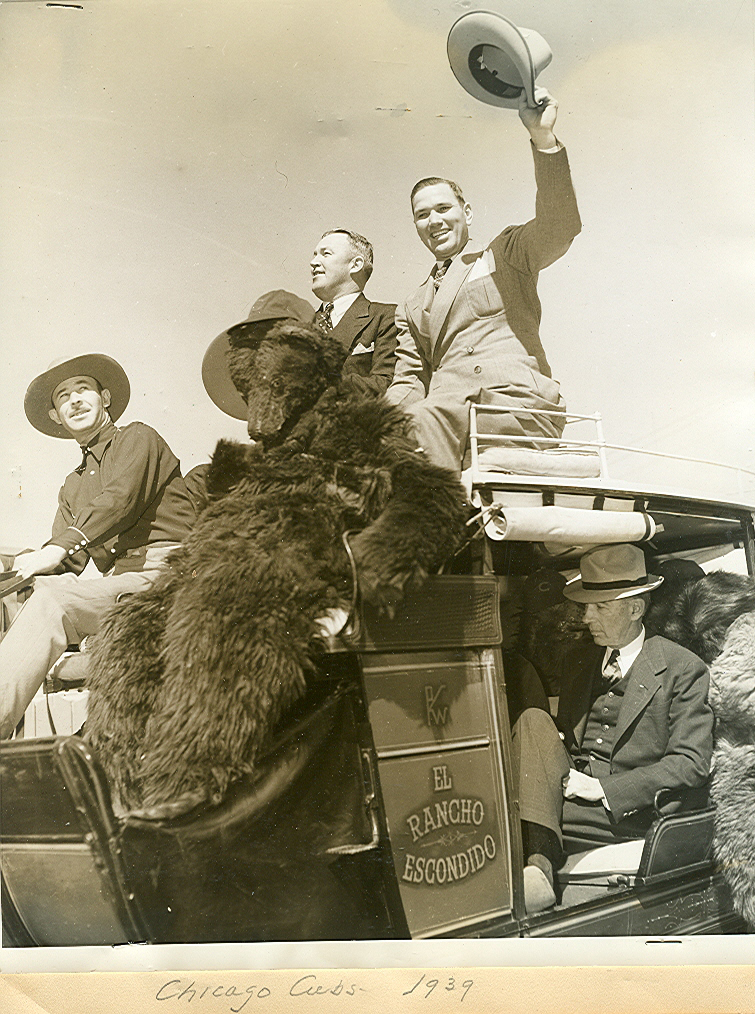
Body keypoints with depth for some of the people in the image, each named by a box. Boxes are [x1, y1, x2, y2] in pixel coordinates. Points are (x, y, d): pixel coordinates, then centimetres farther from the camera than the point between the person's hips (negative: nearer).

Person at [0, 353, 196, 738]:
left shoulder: (138, 438, 12)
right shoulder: (72, 486, 30)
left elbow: (120, 499, -8)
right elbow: (68, 562, 17)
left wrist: (60, 547, -18)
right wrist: (32, 562, -8)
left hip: (165, 571, -5)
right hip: (119, 583, 5)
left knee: (51, 601, -29)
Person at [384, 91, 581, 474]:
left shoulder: (505, 255, 22)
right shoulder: (411, 310, 32)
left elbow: (559, 227, 1)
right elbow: (408, 382, 21)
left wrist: (543, 137, -10)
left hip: (518, 405, -3)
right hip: (448, 410, 4)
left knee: (422, 424, -34)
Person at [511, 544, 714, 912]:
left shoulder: (682, 669, -1)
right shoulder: (582, 664, 19)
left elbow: (691, 764, -10)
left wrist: (603, 789, -17)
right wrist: (563, 777, -4)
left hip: (626, 810, -6)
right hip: (567, 791, 6)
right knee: (533, 720, -24)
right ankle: (538, 867, -36)